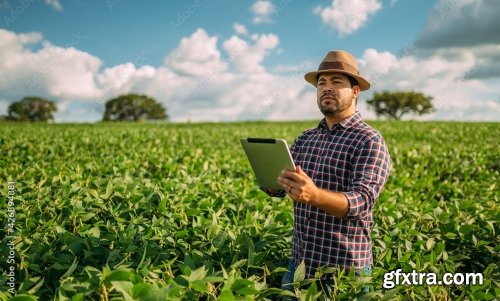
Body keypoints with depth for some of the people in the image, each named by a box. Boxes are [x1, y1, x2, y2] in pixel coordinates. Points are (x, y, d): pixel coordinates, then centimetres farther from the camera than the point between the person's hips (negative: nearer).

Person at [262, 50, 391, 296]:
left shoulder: (369, 141, -11)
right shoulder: (305, 138, 8)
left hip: (345, 267, -5)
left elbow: (362, 200, -22)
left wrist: (314, 195, -39)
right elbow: (276, 187, 5)